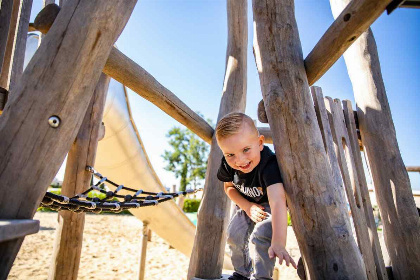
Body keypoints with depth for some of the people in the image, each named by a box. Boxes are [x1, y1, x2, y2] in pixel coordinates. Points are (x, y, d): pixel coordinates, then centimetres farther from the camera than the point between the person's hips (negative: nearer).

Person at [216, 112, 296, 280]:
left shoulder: (269, 164, -44)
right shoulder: (228, 164, -26)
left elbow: (277, 201, -55)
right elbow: (229, 187, -6)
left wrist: (278, 243, -66)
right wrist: (247, 206, -21)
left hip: (268, 205, -5)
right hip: (246, 204, 5)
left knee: (261, 235, -25)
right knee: (234, 235, 5)